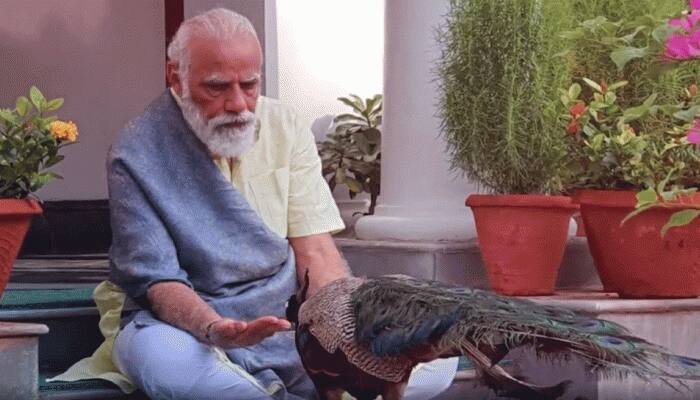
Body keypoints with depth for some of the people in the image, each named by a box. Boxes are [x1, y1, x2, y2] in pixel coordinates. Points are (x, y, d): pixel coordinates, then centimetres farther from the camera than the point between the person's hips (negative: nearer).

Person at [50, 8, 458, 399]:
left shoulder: (286, 128, 3)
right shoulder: (138, 154, -10)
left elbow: (316, 252, -1)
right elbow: (156, 279, -14)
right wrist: (214, 329, -36)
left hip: (292, 319, 4)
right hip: (192, 324, -3)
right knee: (151, 352, -42)